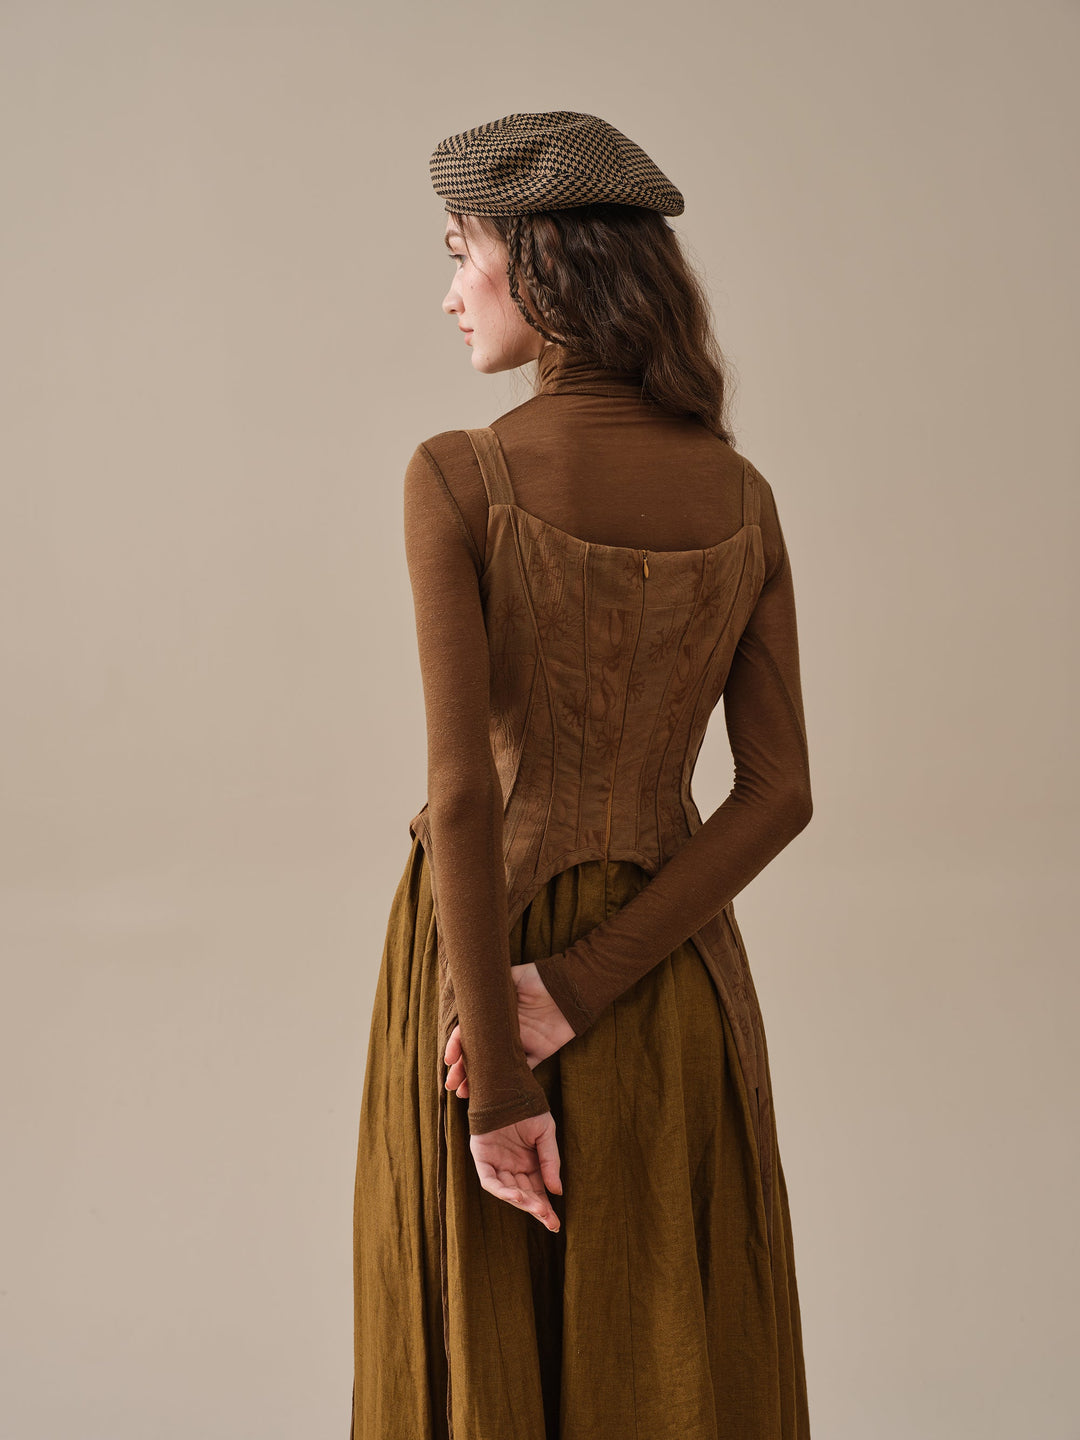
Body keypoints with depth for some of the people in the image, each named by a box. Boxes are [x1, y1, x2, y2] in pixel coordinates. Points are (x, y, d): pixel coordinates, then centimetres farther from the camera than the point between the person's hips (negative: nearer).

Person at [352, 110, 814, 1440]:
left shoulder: (458, 476, -15)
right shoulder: (743, 495, -1)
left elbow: (462, 784, -21)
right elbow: (780, 793, -5)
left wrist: (501, 1081, -17)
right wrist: (581, 987, -9)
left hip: (479, 954, -3)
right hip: (674, 978, 4)